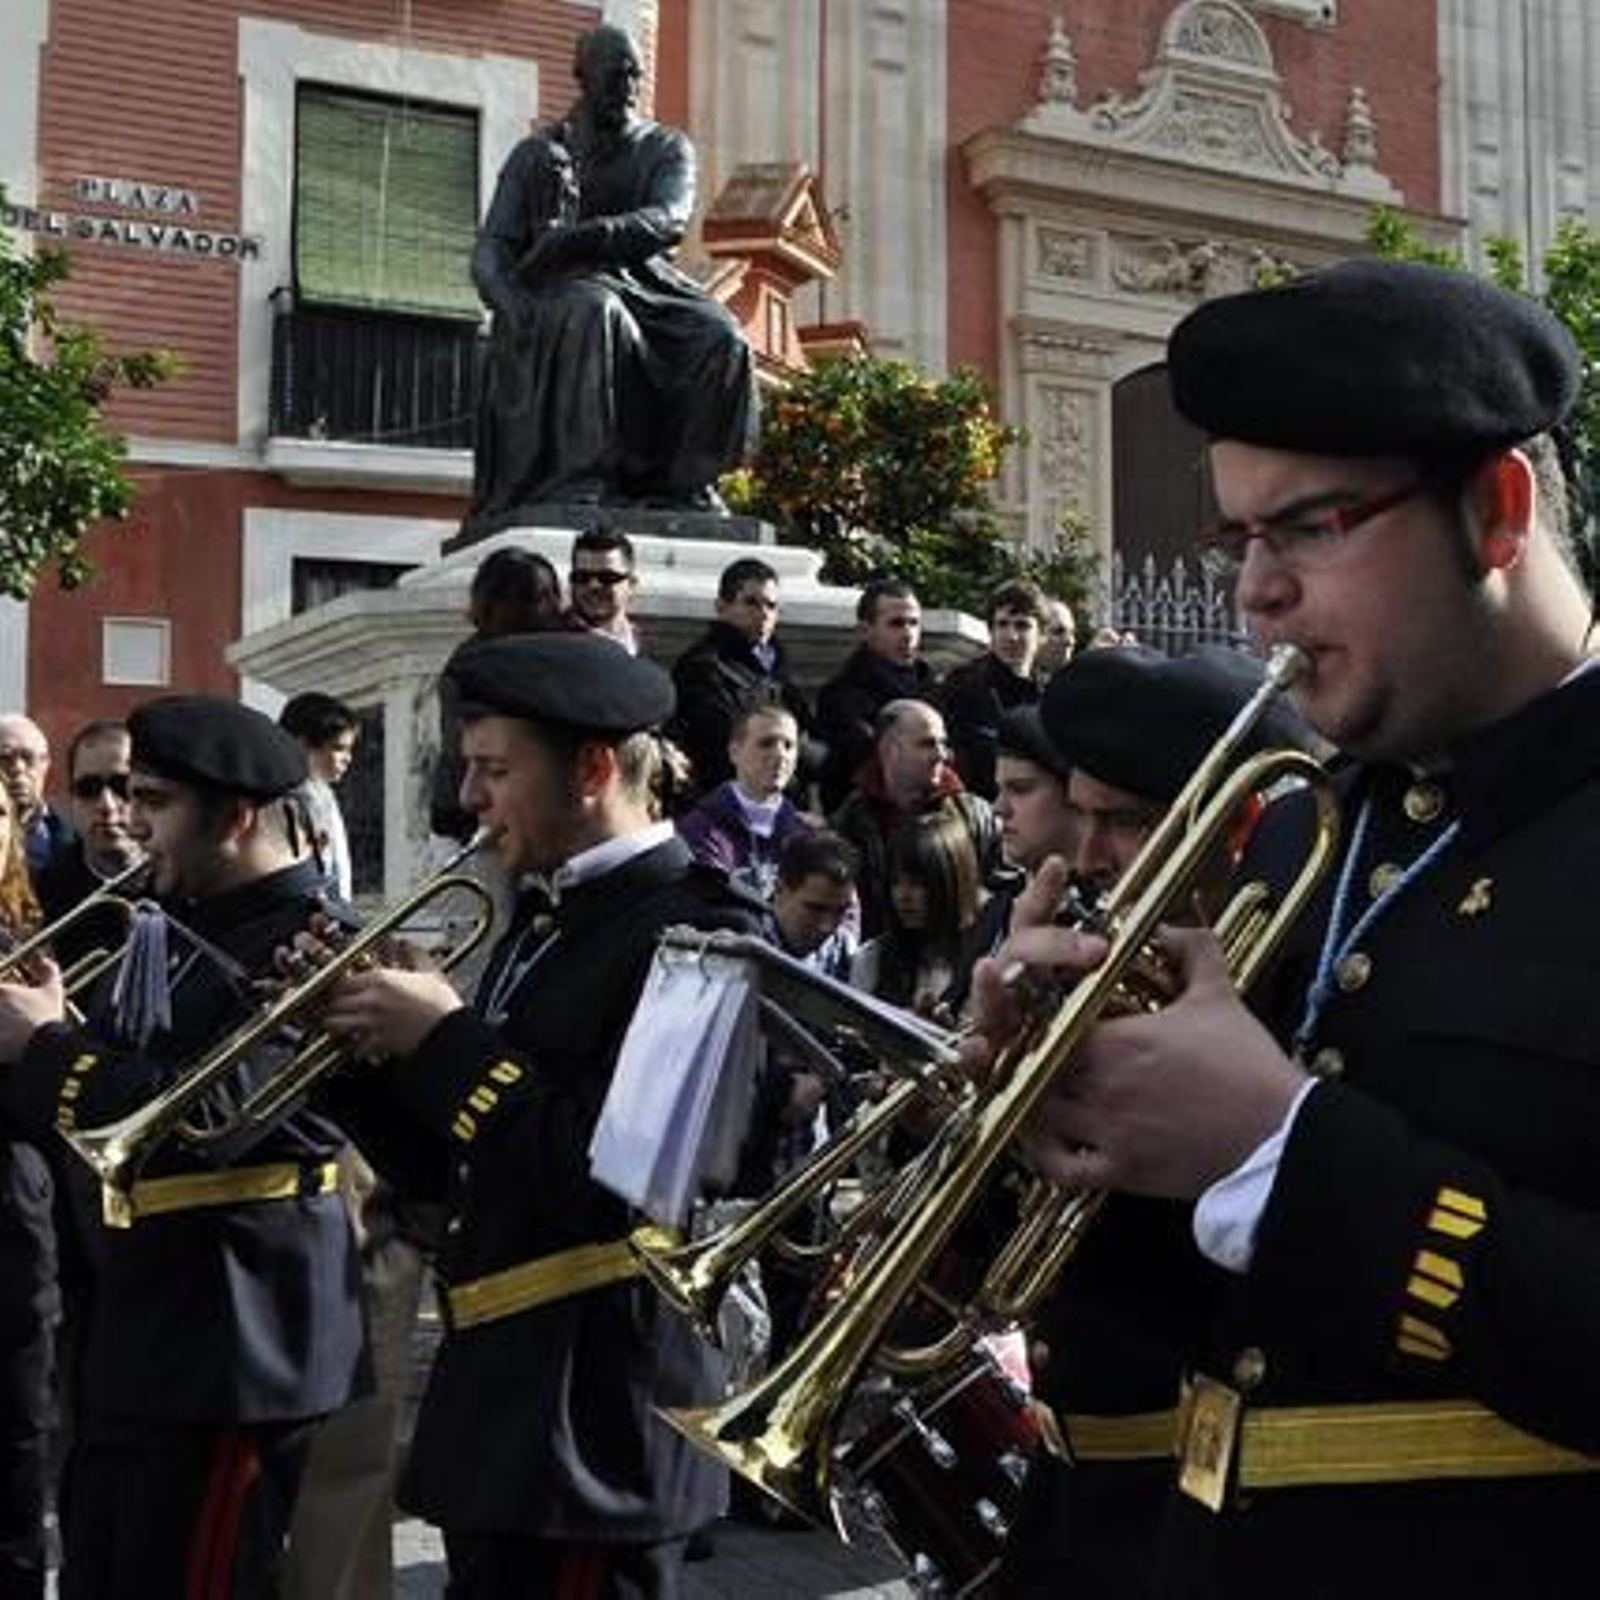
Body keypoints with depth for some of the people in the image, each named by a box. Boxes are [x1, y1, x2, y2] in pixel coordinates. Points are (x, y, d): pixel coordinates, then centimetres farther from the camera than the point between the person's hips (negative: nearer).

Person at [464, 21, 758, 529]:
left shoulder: (666, 148, 14)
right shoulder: (538, 153, 13)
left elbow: (670, 221, -9)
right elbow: (490, 252, 5)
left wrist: (584, 235, -26)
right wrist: (512, 307, -20)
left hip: (643, 279, 2)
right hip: (559, 287, -2)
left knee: (720, 340, -28)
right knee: (595, 316, -38)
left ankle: (688, 479, -21)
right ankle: (584, 477, -41)